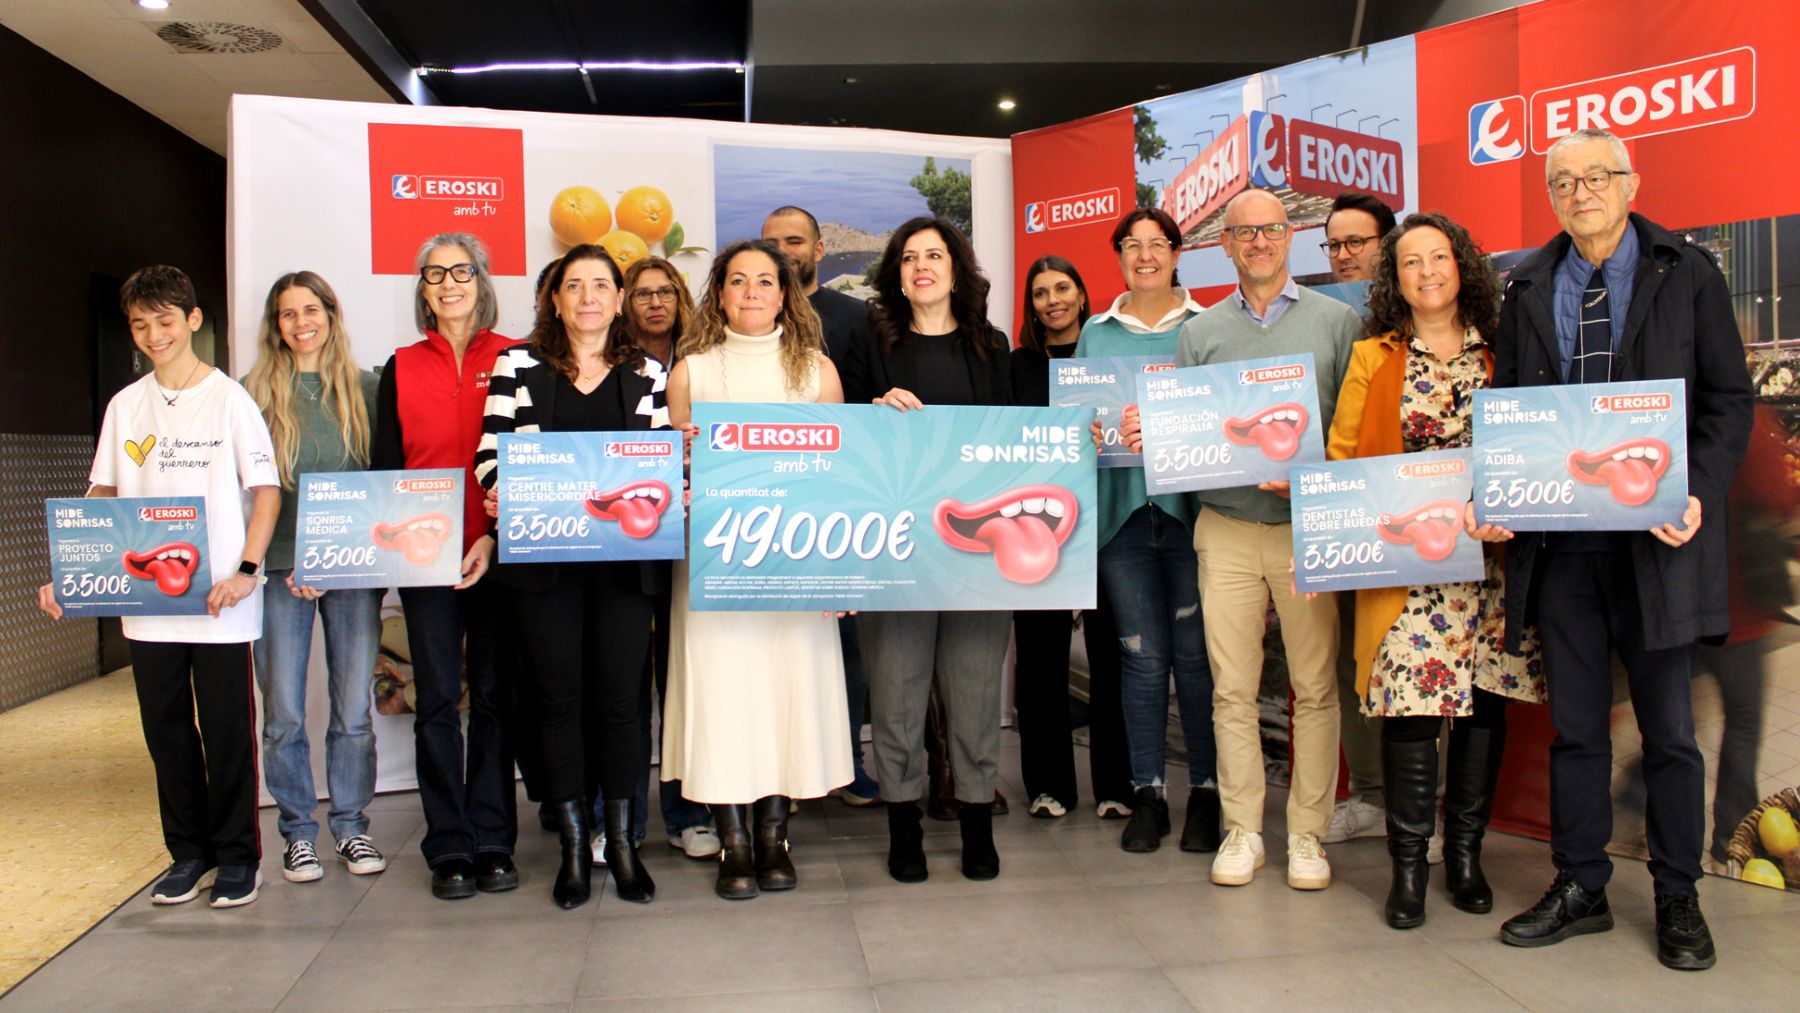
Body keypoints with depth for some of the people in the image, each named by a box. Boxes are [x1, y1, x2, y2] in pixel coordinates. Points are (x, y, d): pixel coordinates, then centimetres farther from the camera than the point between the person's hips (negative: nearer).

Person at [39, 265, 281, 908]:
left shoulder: (229, 400, -3)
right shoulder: (124, 406, 10)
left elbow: (267, 489, -6)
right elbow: (103, 495, 13)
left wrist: (246, 571, -17)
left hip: (220, 602, -4)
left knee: (227, 731, 2)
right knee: (165, 730, 11)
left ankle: (236, 856, 16)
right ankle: (189, 852, 25)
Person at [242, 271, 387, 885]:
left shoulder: (363, 387, 7)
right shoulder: (257, 392, 5)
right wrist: (287, 564, -8)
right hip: (279, 567, 0)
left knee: (353, 709, 5)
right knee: (284, 714, 5)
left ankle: (351, 824, 20)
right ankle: (297, 831, 19)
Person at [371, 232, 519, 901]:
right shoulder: (400, 369, 11)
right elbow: (385, 466, 10)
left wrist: (496, 537, -11)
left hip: (497, 553, -1)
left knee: (493, 696, 3)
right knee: (437, 700, 3)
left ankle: (493, 844, 13)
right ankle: (449, 850, 11)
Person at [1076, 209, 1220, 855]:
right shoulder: (1096, 333, 14)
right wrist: (1092, 431, -7)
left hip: (1192, 506, -1)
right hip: (1122, 506, 2)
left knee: (1195, 653, 1)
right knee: (1142, 655, 4)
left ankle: (1206, 791, 15)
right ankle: (1147, 794, 15)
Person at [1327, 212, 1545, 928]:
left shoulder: (1500, 353, 10)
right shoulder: (1373, 358, 8)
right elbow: (1341, 456, 6)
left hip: (1489, 556, 2)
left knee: (1483, 699, 6)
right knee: (1410, 704, -7)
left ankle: (1465, 853, 21)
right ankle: (1408, 864, 6)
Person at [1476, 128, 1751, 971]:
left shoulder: (1688, 275, 3)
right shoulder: (1528, 290, 10)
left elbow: (1729, 400, 1)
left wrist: (1699, 495, -14)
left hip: (1655, 536, -2)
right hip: (1559, 540, 2)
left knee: (1668, 727, 7)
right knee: (1575, 724, 10)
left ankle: (1678, 899, 22)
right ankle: (1579, 887, 21)